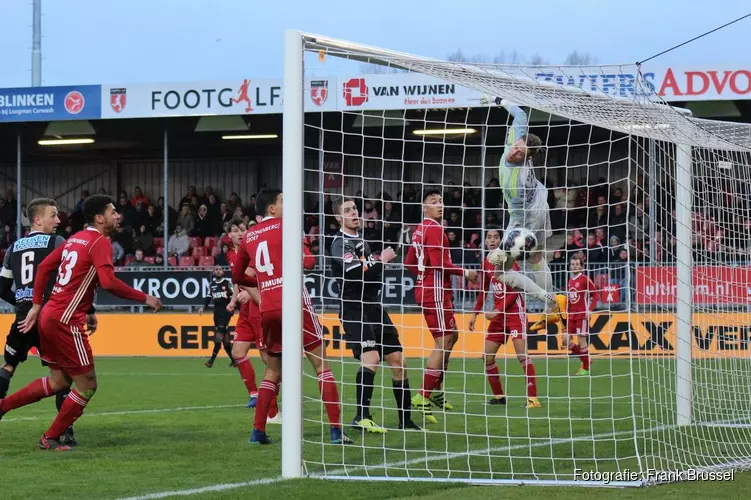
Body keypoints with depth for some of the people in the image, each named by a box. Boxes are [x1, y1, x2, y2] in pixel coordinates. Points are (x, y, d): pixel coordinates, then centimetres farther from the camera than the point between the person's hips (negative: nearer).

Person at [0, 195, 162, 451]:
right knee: (87, 384, 2)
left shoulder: (75, 238, 15)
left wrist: (37, 305, 19)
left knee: (58, 381, 20)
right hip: (66, 321, -9)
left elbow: (44, 267, 17)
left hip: (49, 315, 9)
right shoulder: (100, 242, -11)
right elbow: (108, 282, -25)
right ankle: (51, 439, 9)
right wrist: (144, 298, -16)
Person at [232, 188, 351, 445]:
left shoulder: (249, 236, 15)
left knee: (273, 370, 18)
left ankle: (258, 430, 9)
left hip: (268, 308, 5)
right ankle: (336, 430, -8)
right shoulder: (285, 225, -1)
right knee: (321, 363, -1)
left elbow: (237, 276, 22)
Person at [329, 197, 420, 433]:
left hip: (373, 307, 9)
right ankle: (361, 417, -29)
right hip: (354, 309, -9)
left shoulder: (361, 241, 20)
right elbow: (355, 271, -24)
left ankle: (405, 420, 16)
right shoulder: (340, 243, -8)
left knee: (398, 360, 7)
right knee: (371, 357, -26)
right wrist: (381, 260, -13)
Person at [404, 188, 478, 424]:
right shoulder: (434, 229, -14)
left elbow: (409, 263, 19)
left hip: (425, 288, 10)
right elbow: (439, 263, -22)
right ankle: (423, 397, -13)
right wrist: (465, 272, -13)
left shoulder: (420, 230, 14)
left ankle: (436, 389, 27)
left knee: (452, 335, 23)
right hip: (436, 292, -10)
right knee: (442, 343, -10)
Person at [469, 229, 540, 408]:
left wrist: (497, 310, -21)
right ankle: (498, 396, 16)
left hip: (514, 311, -7)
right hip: (498, 314, 7)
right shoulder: (486, 264, 8)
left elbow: (515, 291, -16)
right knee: (487, 357, 4)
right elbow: (484, 291, 19)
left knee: (522, 354, -17)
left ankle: (533, 398, -18)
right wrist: (475, 314, 13)